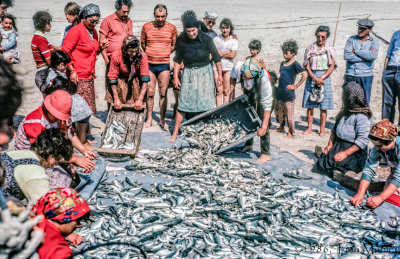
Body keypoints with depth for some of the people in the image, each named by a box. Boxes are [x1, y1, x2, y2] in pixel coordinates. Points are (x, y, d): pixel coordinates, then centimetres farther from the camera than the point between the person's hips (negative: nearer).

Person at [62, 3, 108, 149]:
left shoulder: (93, 32, 15)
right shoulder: (76, 31, -10)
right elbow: (65, 52, -13)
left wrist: (100, 48, 6)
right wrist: (72, 71, -17)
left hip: (89, 76, 8)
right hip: (79, 77, -8)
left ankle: (82, 138, 22)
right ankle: (82, 142, 0)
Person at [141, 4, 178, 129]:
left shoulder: (172, 28, 1)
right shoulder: (146, 27, 2)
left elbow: (174, 45, 14)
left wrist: (164, 54, 10)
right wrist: (151, 54, 12)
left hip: (164, 65, 0)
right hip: (149, 64, 1)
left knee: (163, 93, 2)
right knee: (150, 93, 4)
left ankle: (162, 120, 12)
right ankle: (149, 119, 16)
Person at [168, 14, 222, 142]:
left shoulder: (206, 39, -9)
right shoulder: (181, 41, -6)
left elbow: (216, 57, 2)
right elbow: (177, 60, 5)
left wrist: (220, 74, 6)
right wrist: (175, 77, 2)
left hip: (205, 72, 0)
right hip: (188, 73, 1)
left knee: (207, 103, 0)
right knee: (183, 103, -1)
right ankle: (175, 133, 6)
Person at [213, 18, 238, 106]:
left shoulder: (234, 40, 7)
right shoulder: (216, 39, 8)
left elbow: (232, 55, -4)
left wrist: (221, 53, -4)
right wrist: (228, 52, -5)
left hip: (228, 68, 0)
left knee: (226, 91, 3)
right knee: (219, 90, -4)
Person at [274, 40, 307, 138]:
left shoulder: (295, 64, -11)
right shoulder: (283, 63, 12)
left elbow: (305, 75, -17)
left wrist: (296, 86, -15)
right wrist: (279, 86, 13)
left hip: (288, 94, -8)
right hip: (279, 92, 8)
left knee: (289, 113, -1)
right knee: (278, 111, 17)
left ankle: (291, 132, 10)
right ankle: (281, 127, 34)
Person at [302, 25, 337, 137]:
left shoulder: (330, 49, 3)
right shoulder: (310, 48, 4)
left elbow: (332, 67, 0)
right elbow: (307, 66, -1)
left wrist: (321, 78, -13)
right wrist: (315, 78, -13)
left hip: (325, 77, 0)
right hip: (311, 77, 1)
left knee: (323, 106, 1)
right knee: (310, 105, 3)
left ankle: (322, 129, 9)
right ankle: (309, 128, 14)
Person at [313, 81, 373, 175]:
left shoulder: (362, 116, -15)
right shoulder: (345, 111, 14)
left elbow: (363, 140, -20)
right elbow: (334, 129, 18)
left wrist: (345, 153, -23)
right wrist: (330, 145, 3)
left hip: (354, 152, -8)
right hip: (338, 145, 9)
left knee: (331, 162, -24)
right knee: (322, 159, -14)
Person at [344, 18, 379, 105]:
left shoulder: (374, 41, 6)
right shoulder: (351, 39, 6)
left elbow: (373, 55, -13)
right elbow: (347, 56, -9)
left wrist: (356, 51, -8)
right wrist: (366, 57, -9)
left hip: (366, 76, 0)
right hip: (351, 75, 0)